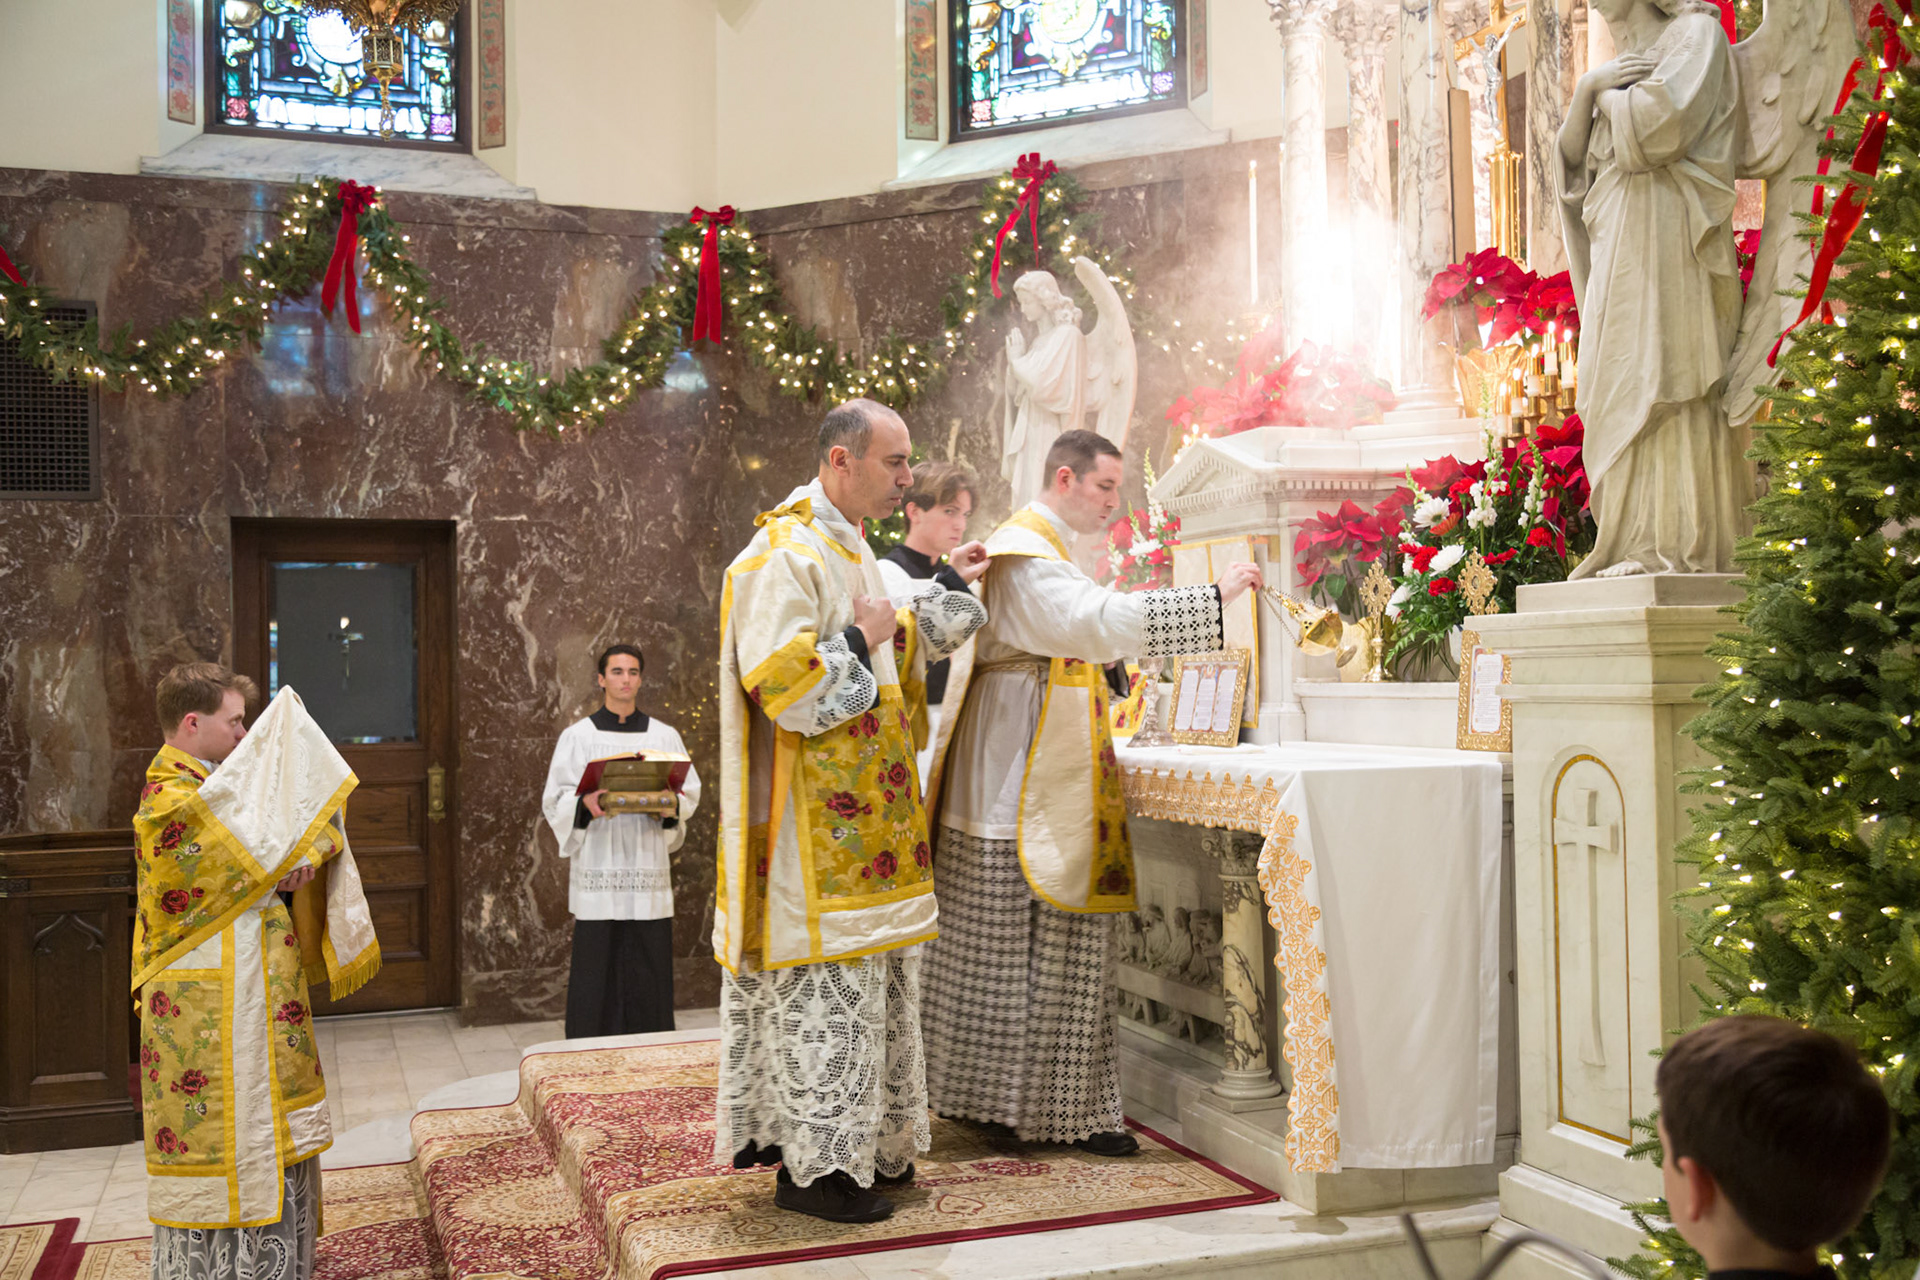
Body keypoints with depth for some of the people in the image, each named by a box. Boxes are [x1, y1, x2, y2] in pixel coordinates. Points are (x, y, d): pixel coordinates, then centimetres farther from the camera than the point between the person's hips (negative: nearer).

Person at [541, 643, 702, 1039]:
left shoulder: (665, 736, 11)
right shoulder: (577, 736, 6)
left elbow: (691, 794, 10)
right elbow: (555, 801, 2)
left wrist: (672, 804, -12)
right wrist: (585, 805, -18)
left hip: (649, 869, 2)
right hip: (597, 870, -1)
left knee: (649, 973, 1)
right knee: (597, 972, -2)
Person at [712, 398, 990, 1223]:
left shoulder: (847, 550, 16)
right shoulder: (785, 557, -16)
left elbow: (899, 653, 26)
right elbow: (772, 678, -24)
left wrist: (948, 589, 19)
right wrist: (857, 643, -16)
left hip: (860, 810, 10)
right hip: (817, 817, -10)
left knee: (865, 971, 15)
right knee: (824, 982, -5)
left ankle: (865, 1146, 26)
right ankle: (813, 1168, 6)